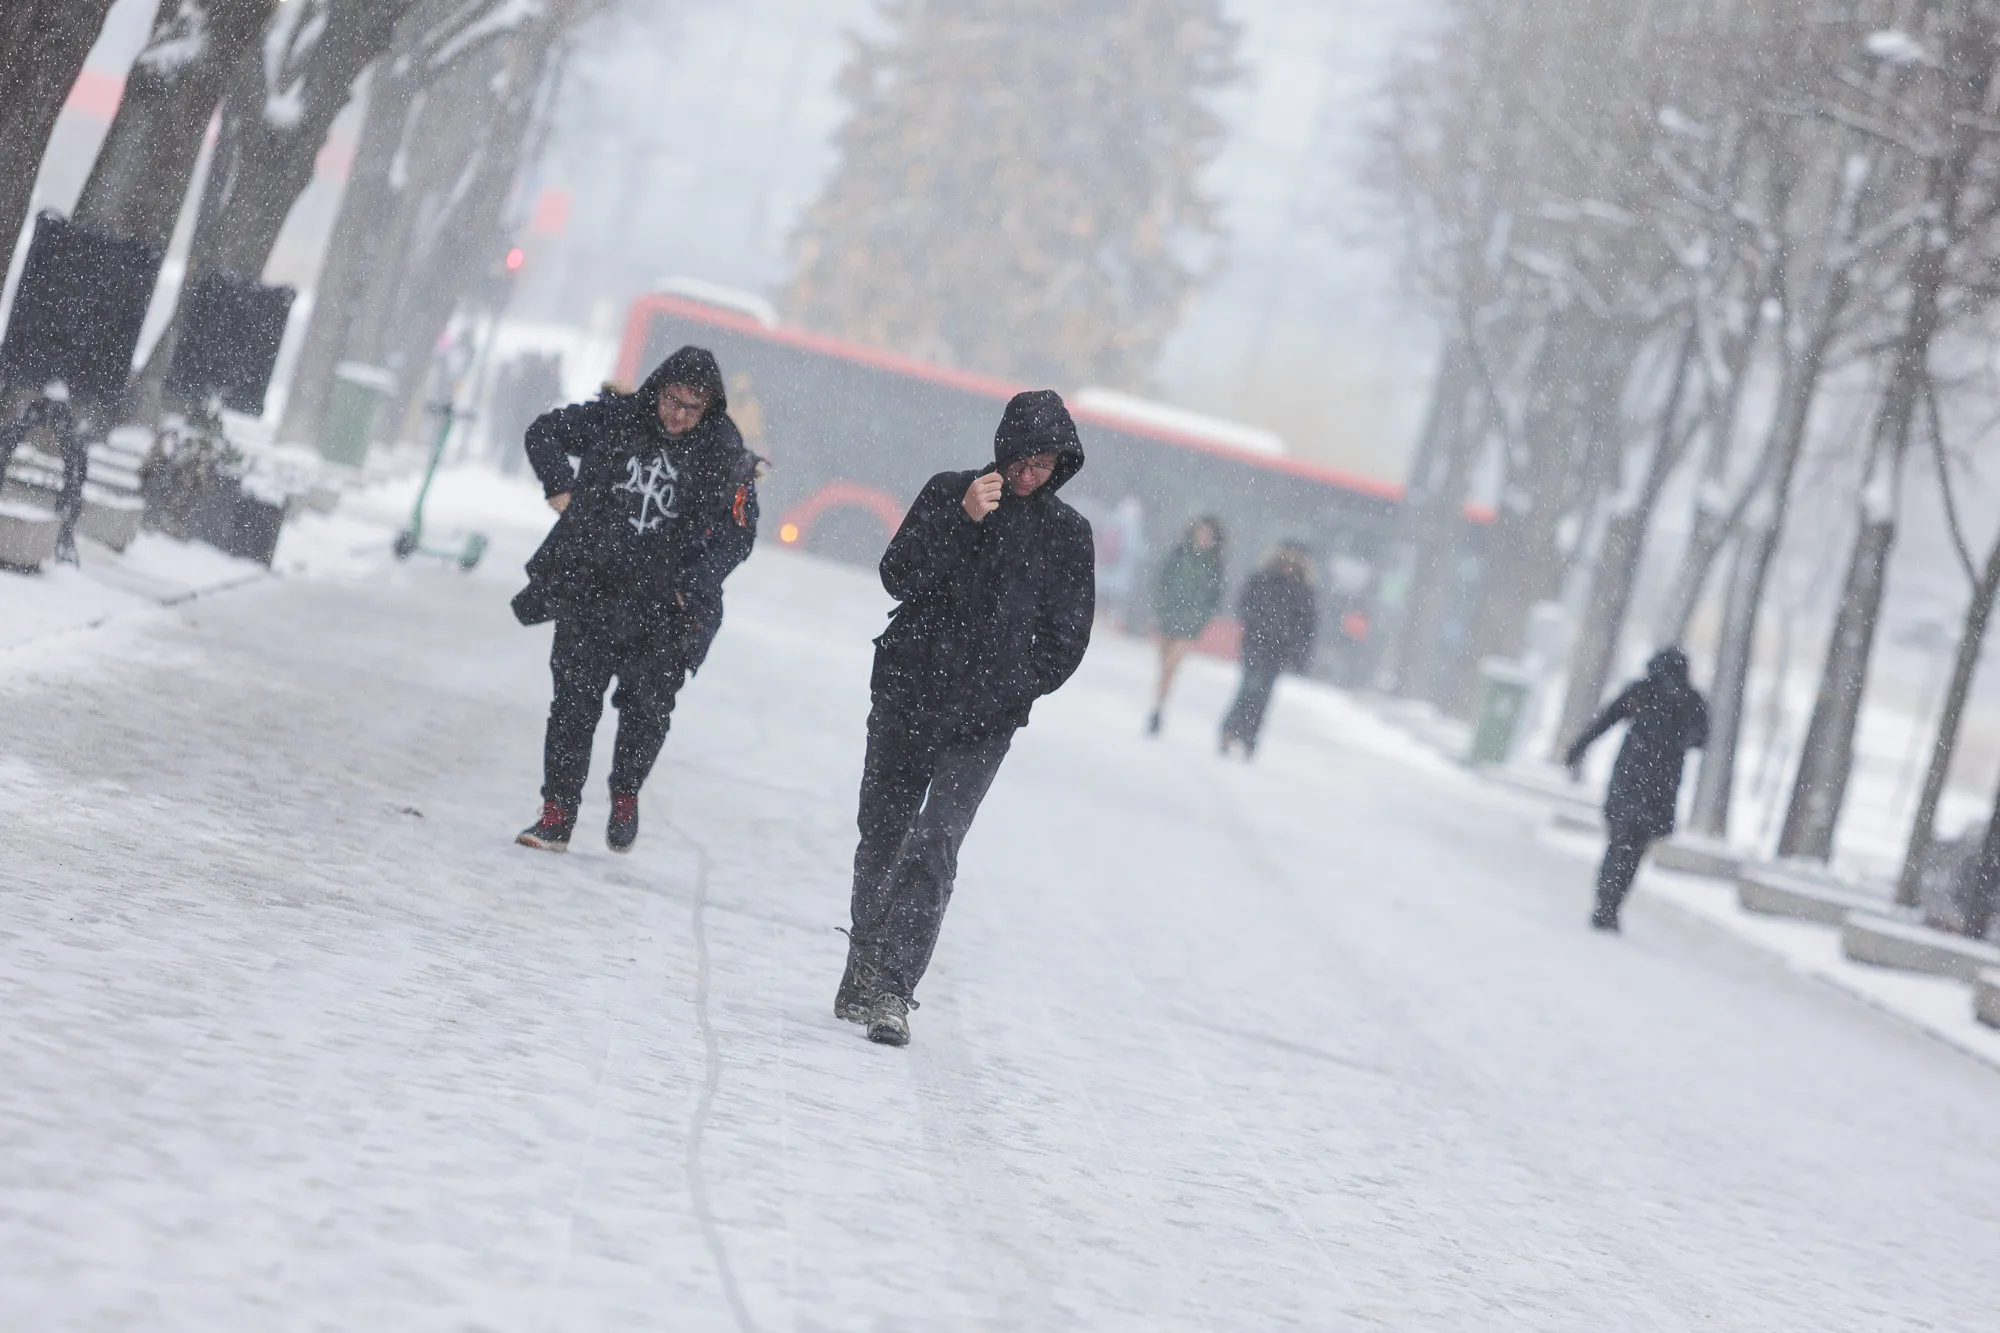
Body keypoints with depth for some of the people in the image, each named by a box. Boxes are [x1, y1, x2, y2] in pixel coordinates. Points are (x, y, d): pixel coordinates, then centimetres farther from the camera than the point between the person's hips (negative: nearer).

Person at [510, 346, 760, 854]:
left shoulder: (724, 457, -2)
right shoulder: (614, 419, 0)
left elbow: (738, 533, 3)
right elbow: (545, 431, 14)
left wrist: (695, 582, -8)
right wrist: (560, 484, 0)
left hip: (664, 606, 0)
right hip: (590, 587, 0)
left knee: (648, 706, 0)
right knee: (575, 698, -4)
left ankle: (625, 795, 26)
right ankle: (557, 813, 2)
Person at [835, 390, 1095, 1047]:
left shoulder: (1068, 534, 5)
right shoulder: (950, 493, 3)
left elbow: (1066, 640, 7)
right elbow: (899, 576, -7)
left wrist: (1007, 690, -6)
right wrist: (963, 518, -19)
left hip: (985, 721, -1)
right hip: (906, 699, 1)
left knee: (936, 846, -13)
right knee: (882, 838, 7)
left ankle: (892, 988, -17)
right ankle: (862, 974, 20)